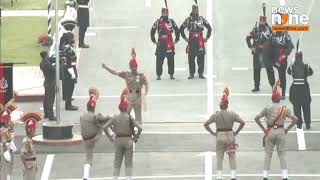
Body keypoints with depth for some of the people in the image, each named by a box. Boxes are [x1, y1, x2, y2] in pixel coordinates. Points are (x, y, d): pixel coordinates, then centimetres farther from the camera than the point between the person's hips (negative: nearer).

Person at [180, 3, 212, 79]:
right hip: (191, 40, 0)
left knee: (201, 58, -2)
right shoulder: (188, 19, 6)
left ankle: (201, 73, 4)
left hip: (200, 40, 0)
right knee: (191, 58, -1)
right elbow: (181, 29, 13)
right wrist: (185, 38, 7)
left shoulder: (202, 19, 7)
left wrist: (207, 37, 9)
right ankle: (191, 74, 5)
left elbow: (209, 28, 15)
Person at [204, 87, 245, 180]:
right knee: (232, 157, 7)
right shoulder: (232, 114, -5)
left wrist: (213, 133, 0)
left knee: (219, 158, 6)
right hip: (230, 136, 0)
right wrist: (236, 132, -1)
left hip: (219, 136, 0)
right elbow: (242, 122, -10)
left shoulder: (215, 115, -5)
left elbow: (206, 124, -6)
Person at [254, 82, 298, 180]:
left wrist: (263, 128, 5)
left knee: (268, 154, 7)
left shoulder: (267, 108, 1)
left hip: (269, 131, 0)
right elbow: (295, 119, -5)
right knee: (282, 154, 4)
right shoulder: (285, 109, -1)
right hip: (281, 131, 0)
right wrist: (287, 129, 3)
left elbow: (256, 118, -2)